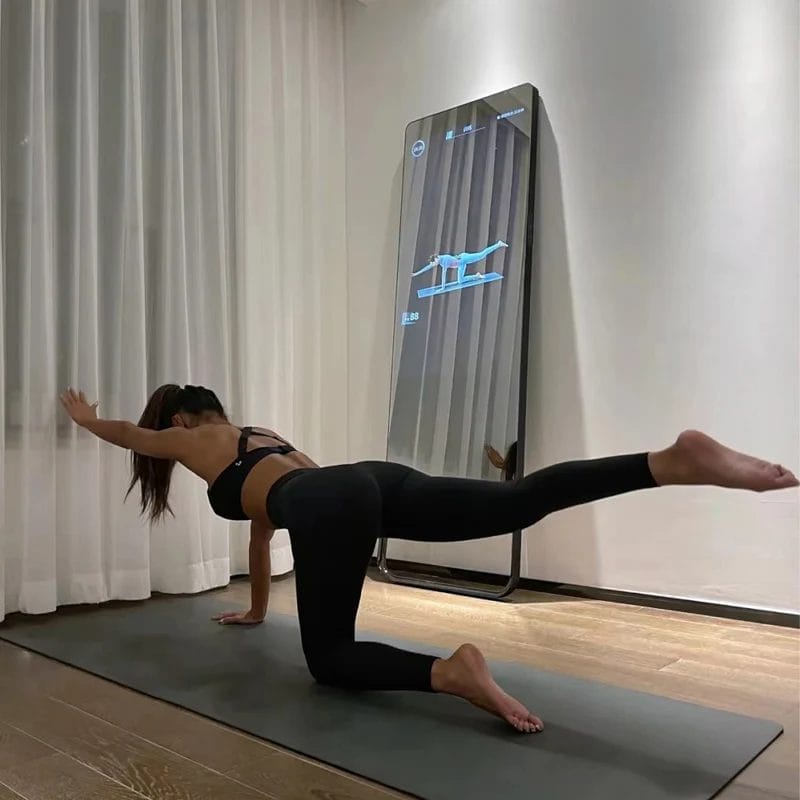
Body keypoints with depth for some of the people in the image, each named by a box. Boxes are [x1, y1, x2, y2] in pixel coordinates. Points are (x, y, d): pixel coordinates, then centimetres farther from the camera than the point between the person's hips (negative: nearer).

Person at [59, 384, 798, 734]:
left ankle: (449, 672, -24)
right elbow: (265, 522, 49)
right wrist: (256, 610, 59)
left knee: (330, 659, 4)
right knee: (522, 501, -11)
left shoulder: (187, 438, 26)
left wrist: (82, 413, 70)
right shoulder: (256, 435, 41)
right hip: (371, 481, 7)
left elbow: (120, 433, 47)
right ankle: (678, 461, -27)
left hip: (331, 508, -6)